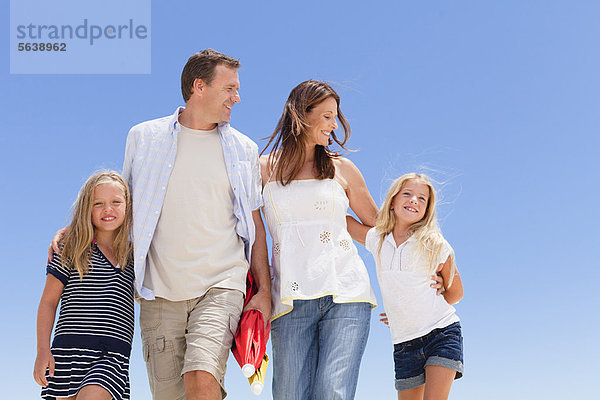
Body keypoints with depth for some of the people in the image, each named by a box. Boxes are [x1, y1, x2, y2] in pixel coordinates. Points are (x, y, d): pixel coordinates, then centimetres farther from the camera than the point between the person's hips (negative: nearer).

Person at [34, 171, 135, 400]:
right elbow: (48, 303, 5)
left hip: (113, 357, 0)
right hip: (69, 349, 0)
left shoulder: (133, 257, 13)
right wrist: (43, 350, -3)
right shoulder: (72, 250, 6)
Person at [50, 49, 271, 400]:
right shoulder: (144, 138, 7)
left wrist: (265, 290, 5)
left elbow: (255, 224, 12)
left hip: (221, 286, -1)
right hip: (161, 292, 1)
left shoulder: (244, 150, 9)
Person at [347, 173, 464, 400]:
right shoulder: (377, 240, 6)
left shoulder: (435, 244, -1)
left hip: (442, 332, -3)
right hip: (404, 343, 3)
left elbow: (455, 292, 9)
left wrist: (418, 314, 7)